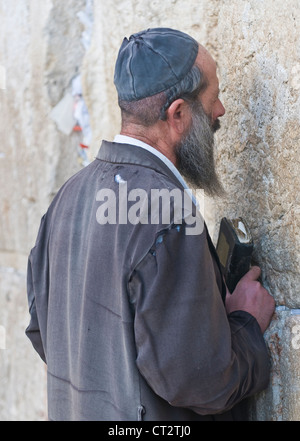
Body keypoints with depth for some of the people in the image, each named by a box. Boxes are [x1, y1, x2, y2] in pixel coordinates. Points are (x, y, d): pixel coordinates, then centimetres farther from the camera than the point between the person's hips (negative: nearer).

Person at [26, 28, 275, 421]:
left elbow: (42, 332, 8)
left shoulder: (71, 193, 1)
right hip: (148, 416, -7)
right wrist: (246, 322, -8)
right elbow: (198, 382, -26)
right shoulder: (170, 219, -26)